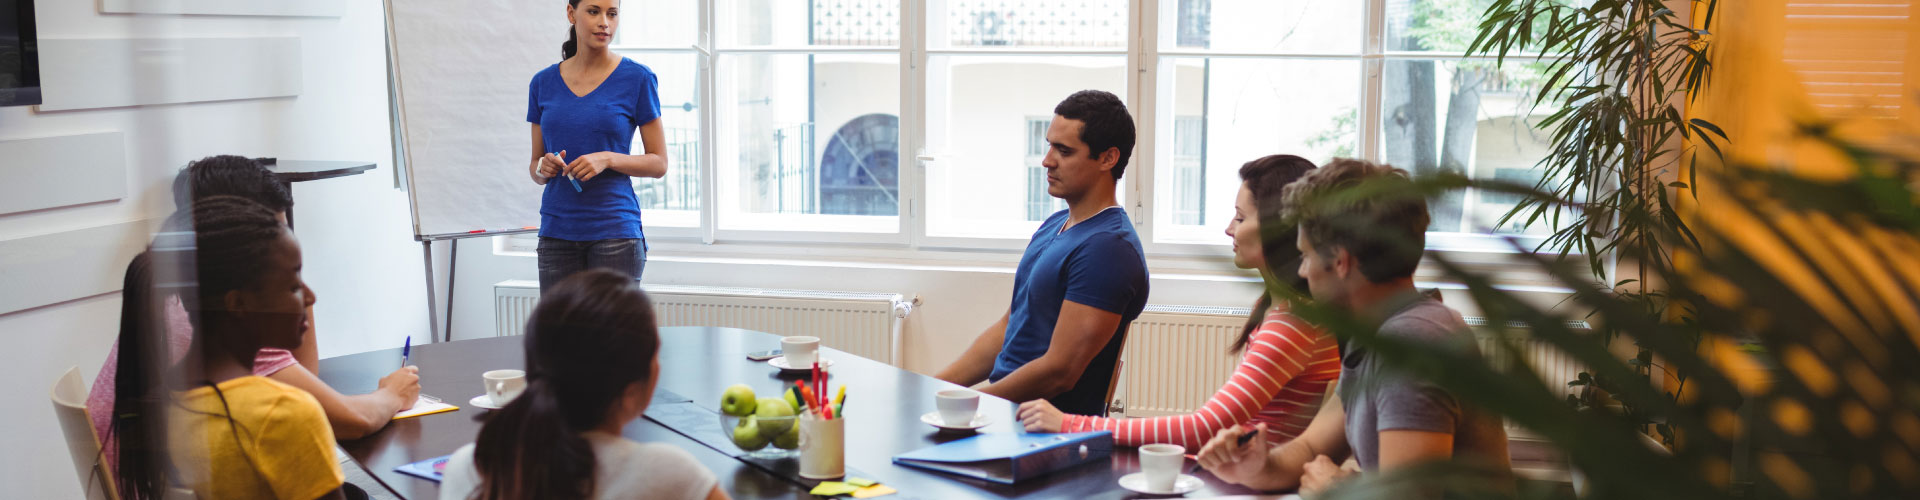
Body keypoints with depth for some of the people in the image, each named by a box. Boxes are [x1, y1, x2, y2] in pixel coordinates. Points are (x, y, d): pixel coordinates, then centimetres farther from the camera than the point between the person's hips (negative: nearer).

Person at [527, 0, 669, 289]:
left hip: (615, 230, -3)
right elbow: (535, 165, 15)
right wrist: (543, 168, -7)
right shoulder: (544, 83, 9)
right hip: (557, 231, 3)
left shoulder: (637, 78, -2)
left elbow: (659, 164, -1)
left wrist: (607, 159, -16)